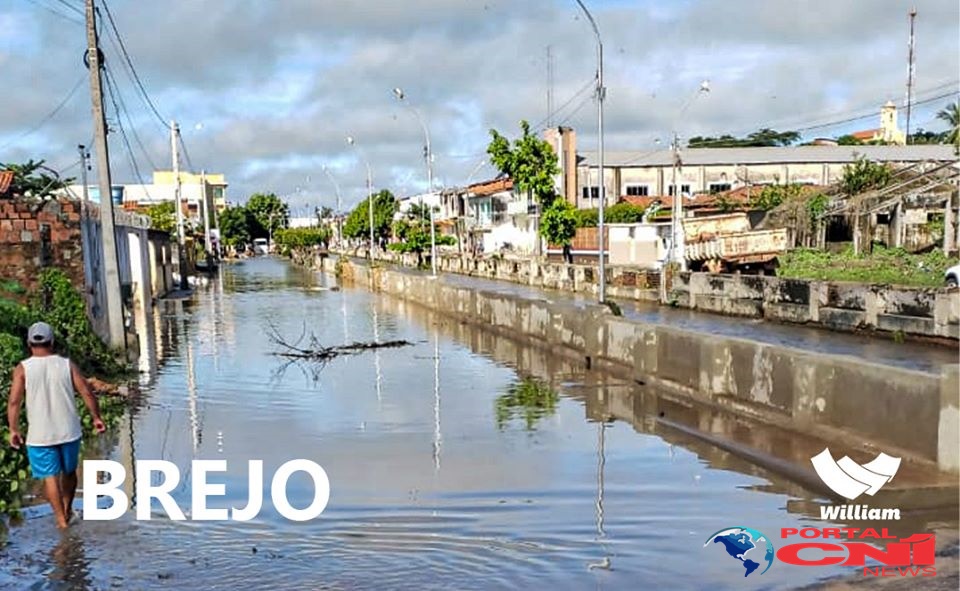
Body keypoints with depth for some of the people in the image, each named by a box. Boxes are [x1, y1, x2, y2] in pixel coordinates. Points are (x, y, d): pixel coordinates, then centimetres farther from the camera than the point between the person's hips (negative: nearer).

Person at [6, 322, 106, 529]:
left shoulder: (22, 369, -6)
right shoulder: (67, 364, -3)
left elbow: (14, 401, -11)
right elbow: (86, 392, -4)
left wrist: (14, 430, -3)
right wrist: (96, 417, 6)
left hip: (39, 435, -2)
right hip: (69, 431, 2)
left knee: (50, 476, 7)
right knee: (69, 471, 20)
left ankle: (61, 518, 7)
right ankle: (67, 510, 33)